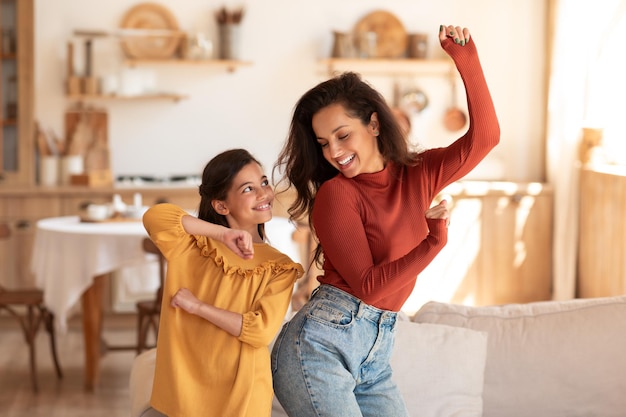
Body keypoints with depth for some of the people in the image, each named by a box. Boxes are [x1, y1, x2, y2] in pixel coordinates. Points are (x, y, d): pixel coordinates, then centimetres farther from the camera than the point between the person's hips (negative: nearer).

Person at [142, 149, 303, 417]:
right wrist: (223, 235, -21)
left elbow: (262, 331, -14)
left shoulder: (278, 268, -2)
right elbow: (154, 215, -21)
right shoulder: (192, 243, -1)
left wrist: (198, 306, -13)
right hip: (181, 390, 1)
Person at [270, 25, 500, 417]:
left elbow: (484, 136, 0)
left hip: (375, 357, 6)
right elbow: (367, 286, -14)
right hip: (320, 344, -6)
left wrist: (466, 58, -6)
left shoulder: (419, 175, 9)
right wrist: (434, 240, -24)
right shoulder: (335, 193, -8)